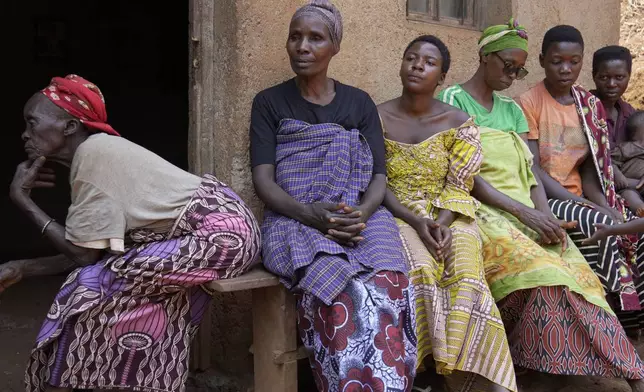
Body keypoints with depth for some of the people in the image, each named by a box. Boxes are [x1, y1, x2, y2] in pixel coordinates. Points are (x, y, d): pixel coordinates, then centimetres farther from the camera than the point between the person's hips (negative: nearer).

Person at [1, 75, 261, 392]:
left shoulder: (92, 152, -14)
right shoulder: (102, 152, 12)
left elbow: (83, 255, -11)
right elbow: (90, 253, 10)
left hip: (222, 233, -9)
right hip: (218, 226, 9)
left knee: (92, 287, -7)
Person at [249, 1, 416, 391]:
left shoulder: (360, 103, 16)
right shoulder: (270, 102, 10)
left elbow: (379, 176, 8)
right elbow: (263, 180, -1)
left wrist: (361, 213, -15)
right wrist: (310, 214, -20)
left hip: (362, 219, 2)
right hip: (296, 221, -2)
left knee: (388, 286, -31)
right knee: (346, 292, -34)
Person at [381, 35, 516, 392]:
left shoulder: (459, 122, 4)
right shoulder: (377, 118, 1)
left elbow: (458, 185, 0)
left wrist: (440, 224, -19)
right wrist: (416, 221, -17)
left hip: (448, 218, 1)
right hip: (396, 215, -1)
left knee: (467, 276, -27)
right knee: (422, 270, -31)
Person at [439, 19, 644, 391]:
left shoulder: (512, 109, 21)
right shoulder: (452, 101, 0)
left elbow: (531, 171, 13)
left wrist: (546, 215, -8)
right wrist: (524, 212, -18)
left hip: (528, 213, 5)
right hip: (479, 209, -5)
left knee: (576, 273, -20)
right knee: (539, 271, -32)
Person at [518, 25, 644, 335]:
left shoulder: (590, 106, 10)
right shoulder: (528, 103, -7)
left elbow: (590, 169, 8)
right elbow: (531, 169, -14)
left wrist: (603, 205, -11)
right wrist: (579, 203, -22)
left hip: (579, 199, 6)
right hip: (542, 199, -6)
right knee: (601, 227, -29)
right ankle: (618, 316, -14)